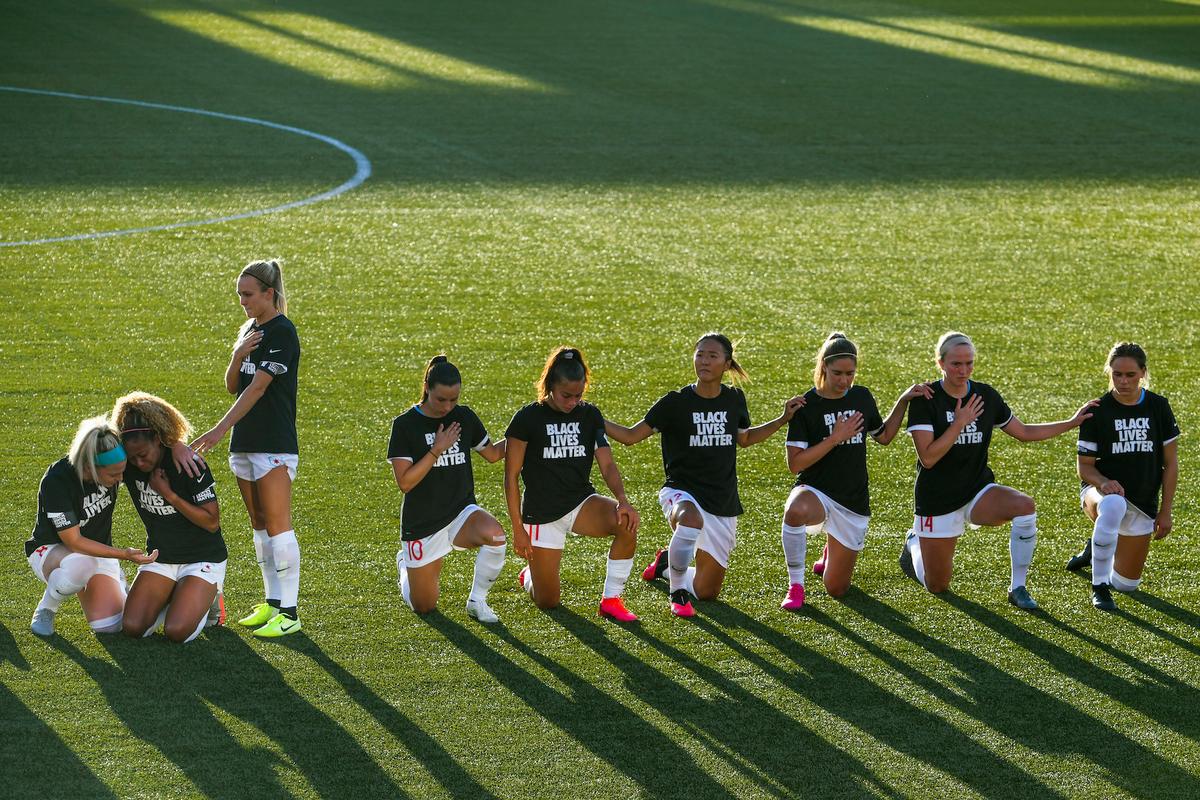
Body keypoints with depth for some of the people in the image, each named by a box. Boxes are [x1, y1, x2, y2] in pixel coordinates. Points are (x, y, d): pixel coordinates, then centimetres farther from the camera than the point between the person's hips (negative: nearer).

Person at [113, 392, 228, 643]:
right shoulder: (128, 467, -8)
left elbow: (212, 523, -19)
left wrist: (170, 494, -24)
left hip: (202, 560, -5)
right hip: (160, 559, 5)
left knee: (177, 631, -23)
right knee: (133, 627, -14)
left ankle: (208, 599, 10)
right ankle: (172, 597, 15)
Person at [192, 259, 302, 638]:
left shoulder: (281, 333, -13)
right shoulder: (251, 330, 14)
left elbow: (257, 388, -20)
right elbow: (233, 386, 12)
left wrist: (220, 429, -25)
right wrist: (238, 356, -8)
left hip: (274, 445, -9)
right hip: (246, 442, 9)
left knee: (277, 526, -9)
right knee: (260, 527, 11)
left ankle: (289, 613, -9)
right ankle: (272, 603, 17)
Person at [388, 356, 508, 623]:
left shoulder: (464, 417, -1)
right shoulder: (405, 425, -13)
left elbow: (492, 453, 16)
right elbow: (404, 482, -19)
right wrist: (438, 449, -21)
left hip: (461, 512, 2)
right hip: (422, 524, -2)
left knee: (494, 535, -34)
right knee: (424, 607, 7)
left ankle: (477, 600, -10)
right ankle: (406, 564, 41)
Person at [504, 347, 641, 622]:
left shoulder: (589, 415, 1)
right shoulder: (527, 419, -10)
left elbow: (607, 465, -5)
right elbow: (511, 476, -6)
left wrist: (623, 500, -26)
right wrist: (518, 528, -10)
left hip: (582, 502, 3)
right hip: (542, 513, -3)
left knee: (627, 523, -30)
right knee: (548, 602, 1)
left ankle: (611, 599, -16)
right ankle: (530, 575, 39)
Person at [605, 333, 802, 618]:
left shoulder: (734, 399, 2)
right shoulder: (676, 402, -8)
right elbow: (631, 436, -6)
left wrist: (783, 419, 15)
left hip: (723, 503, 4)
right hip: (682, 492, -4)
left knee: (707, 592, 8)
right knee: (691, 520, -44)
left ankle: (668, 562, 41)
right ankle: (678, 592, -20)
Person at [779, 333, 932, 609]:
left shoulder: (862, 397, 3)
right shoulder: (806, 405, -10)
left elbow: (883, 436, 19)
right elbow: (795, 463, -15)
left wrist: (904, 401, 9)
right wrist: (836, 437, -20)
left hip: (854, 502, 4)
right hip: (815, 491, -4)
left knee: (837, 589, 7)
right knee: (796, 511, -43)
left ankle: (831, 552, 44)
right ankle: (795, 586, -23)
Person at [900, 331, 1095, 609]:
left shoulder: (986, 396, -1)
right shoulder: (925, 400, -15)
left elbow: (1024, 432, 10)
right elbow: (927, 458, -22)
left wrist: (1072, 422, 5)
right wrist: (960, 423, -26)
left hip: (978, 490, 3)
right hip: (937, 500, -3)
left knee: (1025, 506, -29)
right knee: (936, 587, 5)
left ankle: (1018, 587, -16)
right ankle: (915, 545, 40)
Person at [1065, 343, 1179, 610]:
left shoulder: (1158, 407, -3)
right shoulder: (1097, 411, -9)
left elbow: (1170, 462, 3)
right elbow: (1085, 467, -5)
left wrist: (1165, 511, -1)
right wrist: (1104, 483, -27)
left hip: (1143, 504, 3)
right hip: (1103, 490, -3)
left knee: (1127, 584, 7)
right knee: (1113, 505, -43)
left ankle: (1094, 550, 41)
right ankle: (1099, 588, -29)